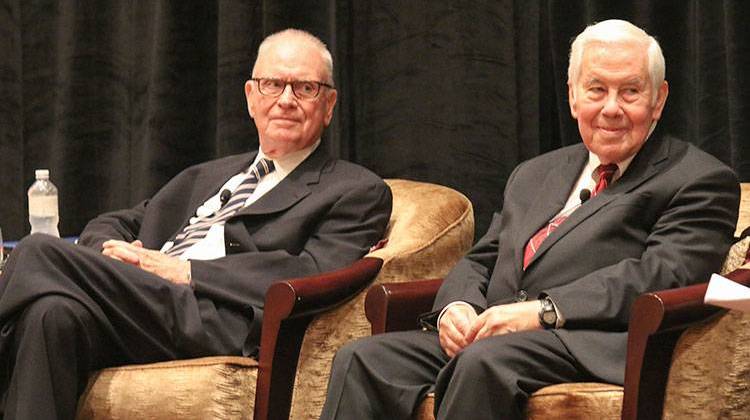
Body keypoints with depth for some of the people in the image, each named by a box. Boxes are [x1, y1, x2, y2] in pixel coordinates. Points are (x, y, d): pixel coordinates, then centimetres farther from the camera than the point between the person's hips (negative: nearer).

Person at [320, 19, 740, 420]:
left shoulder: (703, 181, 7)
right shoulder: (533, 175, 29)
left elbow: (662, 274, -8)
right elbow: (481, 262, 26)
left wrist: (543, 311, -18)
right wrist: (457, 307, 0)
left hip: (594, 348, -6)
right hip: (484, 337, 6)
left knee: (485, 361, -37)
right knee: (363, 359, -18)